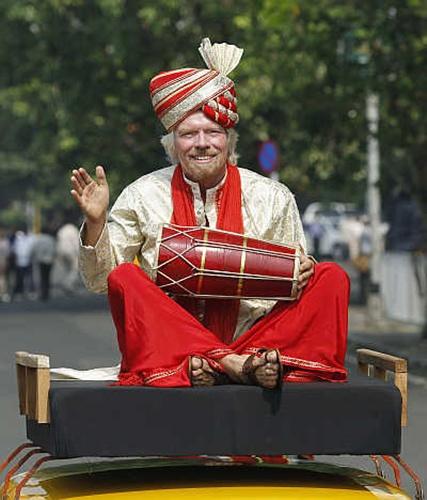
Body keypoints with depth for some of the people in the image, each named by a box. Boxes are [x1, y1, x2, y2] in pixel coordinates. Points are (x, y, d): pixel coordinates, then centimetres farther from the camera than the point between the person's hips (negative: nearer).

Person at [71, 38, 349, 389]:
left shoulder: (273, 198, 10)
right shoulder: (144, 195, 8)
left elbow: (293, 284, 14)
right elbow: (100, 280, 9)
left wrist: (301, 272, -10)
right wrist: (95, 222, -8)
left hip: (255, 335, 1)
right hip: (172, 344, -1)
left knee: (332, 278, -16)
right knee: (125, 278, -26)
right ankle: (233, 364, -42)